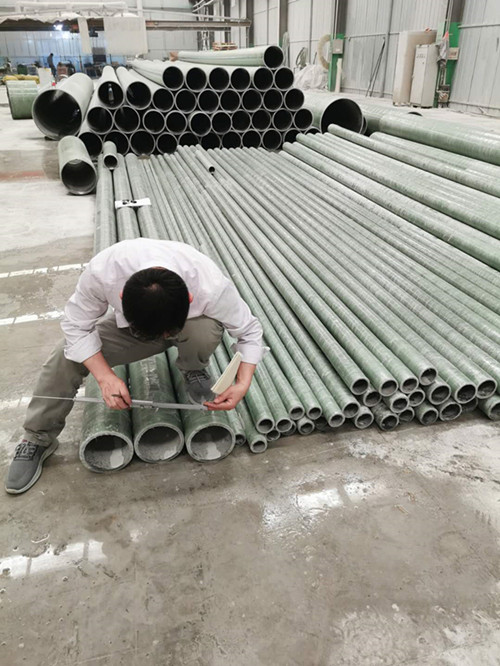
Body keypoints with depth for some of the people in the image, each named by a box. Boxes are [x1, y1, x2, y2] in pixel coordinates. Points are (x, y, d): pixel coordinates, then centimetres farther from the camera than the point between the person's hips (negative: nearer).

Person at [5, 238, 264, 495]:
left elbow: (250, 332, -23)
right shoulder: (101, 271, -38)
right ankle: (37, 440, 4)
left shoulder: (212, 287, -40)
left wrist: (243, 383, -35)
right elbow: (76, 326, -21)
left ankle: (194, 371, -2)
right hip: (129, 326, 1)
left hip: (192, 324, -1)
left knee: (206, 331, -38)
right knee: (64, 357, -19)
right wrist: (105, 376, -33)